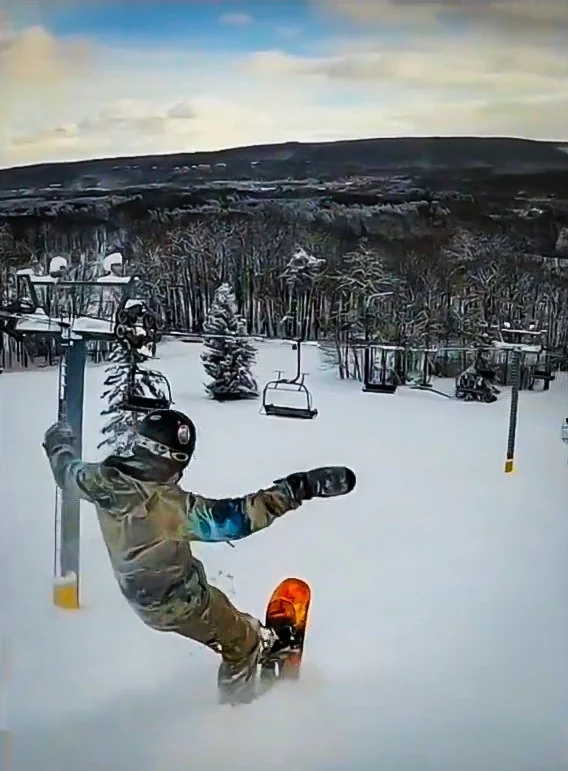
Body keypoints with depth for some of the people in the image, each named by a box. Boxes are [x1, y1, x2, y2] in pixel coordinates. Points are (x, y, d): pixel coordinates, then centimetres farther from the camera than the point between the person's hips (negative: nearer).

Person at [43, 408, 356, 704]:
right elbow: (234, 517, -45)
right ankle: (235, 700, 44)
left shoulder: (103, 481, -20)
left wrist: (58, 442, 24)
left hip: (143, 601, 7)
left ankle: (260, 643, 55)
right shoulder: (169, 504, -40)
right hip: (182, 604, -7)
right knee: (241, 642, 21)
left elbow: (67, 471, 2)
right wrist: (300, 487, -43)